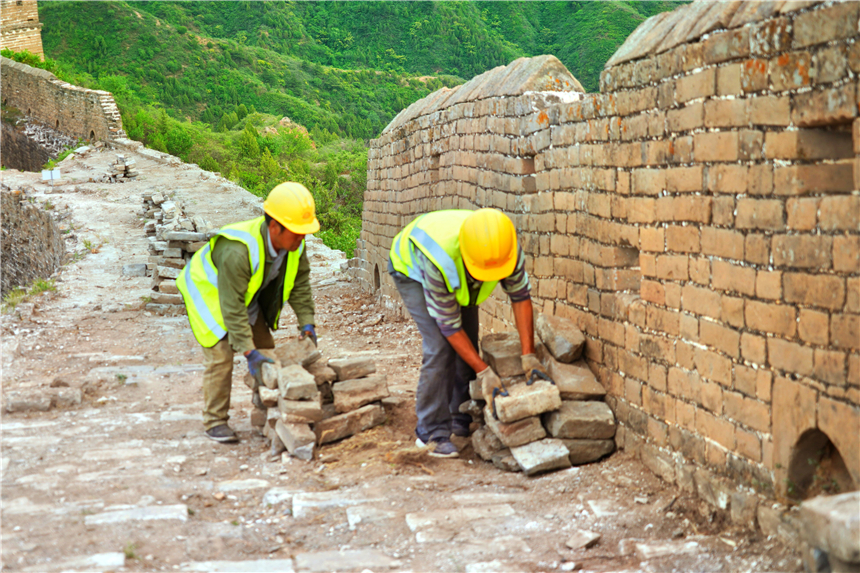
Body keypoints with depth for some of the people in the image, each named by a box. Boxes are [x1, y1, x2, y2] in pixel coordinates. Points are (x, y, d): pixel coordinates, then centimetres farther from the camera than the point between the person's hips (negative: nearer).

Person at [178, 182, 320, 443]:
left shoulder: (294, 244, -20)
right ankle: (215, 421, 2)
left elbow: (299, 284, -4)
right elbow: (232, 307, -39)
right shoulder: (238, 252, -43)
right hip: (209, 294, -7)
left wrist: (307, 323, -13)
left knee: (266, 348, 7)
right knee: (220, 355, -12)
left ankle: (267, 403, 27)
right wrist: (249, 352, -40)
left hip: (248, 296, 7)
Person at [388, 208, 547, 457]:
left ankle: (462, 420, 15)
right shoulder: (440, 260, -46)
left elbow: (520, 296, -19)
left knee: (469, 342, -1)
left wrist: (529, 356, -23)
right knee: (440, 346, -19)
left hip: (461, 278, 5)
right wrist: (484, 372, -31)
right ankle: (431, 432, -11)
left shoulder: (508, 248, -35)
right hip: (412, 269, -5)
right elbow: (449, 325, -33)